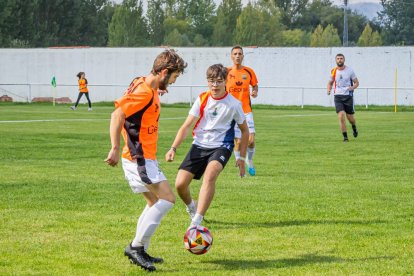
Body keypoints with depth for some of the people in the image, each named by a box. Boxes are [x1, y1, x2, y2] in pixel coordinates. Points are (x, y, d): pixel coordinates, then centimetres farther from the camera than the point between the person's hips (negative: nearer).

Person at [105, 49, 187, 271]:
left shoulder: (150, 90, 13)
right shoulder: (143, 91, -17)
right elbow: (117, 114, -24)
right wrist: (115, 149, -27)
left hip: (144, 159, 11)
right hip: (138, 159, -11)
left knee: (155, 202, 16)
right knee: (167, 199, -12)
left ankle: (140, 252, 19)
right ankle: (136, 246, -11)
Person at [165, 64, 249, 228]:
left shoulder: (233, 104, -5)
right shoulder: (202, 100, 0)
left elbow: (244, 130, 8)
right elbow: (186, 126, -3)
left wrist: (241, 157, 6)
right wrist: (173, 148, -16)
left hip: (221, 147, -3)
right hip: (199, 146, 3)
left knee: (210, 175, -33)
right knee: (180, 184, -9)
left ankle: (196, 222, -35)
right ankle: (192, 208, 27)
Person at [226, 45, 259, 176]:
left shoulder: (249, 71, 3)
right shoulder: (226, 72, 0)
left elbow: (255, 85, 15)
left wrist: (255, 92, -7)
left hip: (246, 111, 1)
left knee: (251, 140, -9)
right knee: (238, 141, -6)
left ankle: (250, 163, 16)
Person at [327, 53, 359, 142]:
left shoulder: (349, 70, -3)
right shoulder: (333, 71, 3)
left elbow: (356, 82, 4)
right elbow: (330, 83, 17)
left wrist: (352, 87, -18)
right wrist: (329, 90, -5)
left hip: (348, 96, -1)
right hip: (338, 96, 1)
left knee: (350, 117, 6)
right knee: (341, 116, -15)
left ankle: (354, 127, 41)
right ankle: (345, 137, -6)